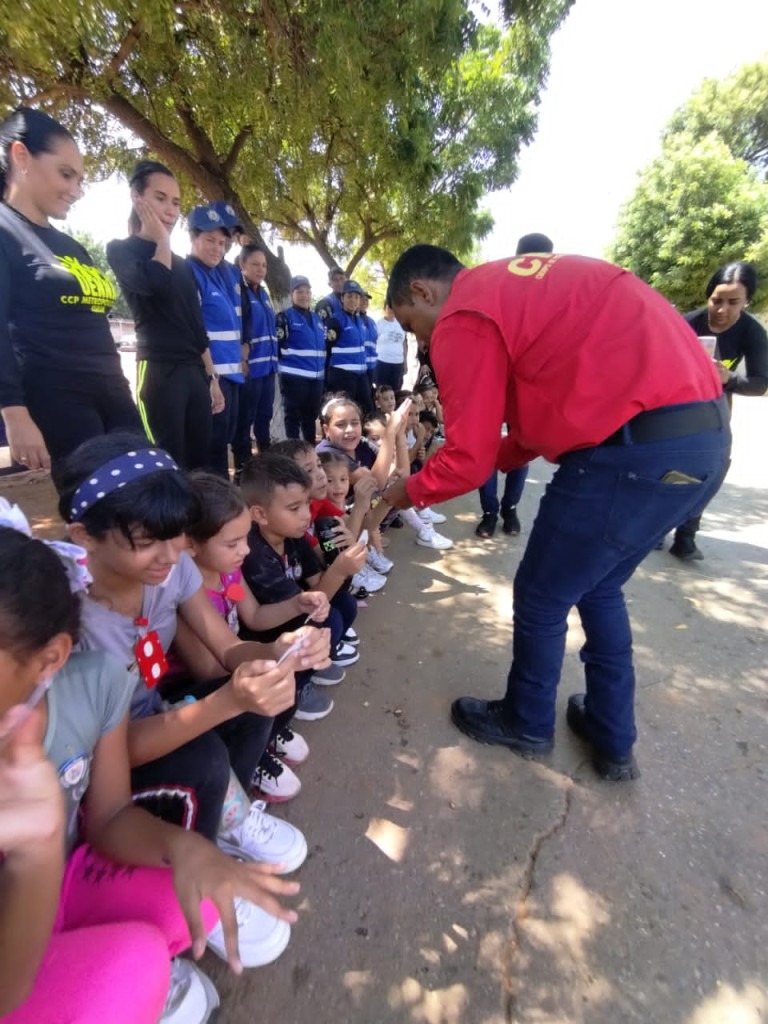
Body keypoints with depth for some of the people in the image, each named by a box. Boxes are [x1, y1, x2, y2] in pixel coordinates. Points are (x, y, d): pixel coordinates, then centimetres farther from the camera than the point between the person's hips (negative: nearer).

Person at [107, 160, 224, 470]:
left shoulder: (182, 265, 22)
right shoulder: (121, 250, 5)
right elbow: (154, 284, -17)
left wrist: (211, 377, 17)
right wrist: (162, 240, 2)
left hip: (195, 372, 6)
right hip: (158, 370, -6)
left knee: (200, 465, 2)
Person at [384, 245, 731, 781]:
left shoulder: (463, 317, -6)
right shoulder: (517, 284, 22)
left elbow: (467, 462, -6)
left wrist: (409, 490, 13)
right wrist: (497, 458, 24)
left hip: (640, 448, -10)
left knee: (541, 598, 10)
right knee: (598, 587, 24)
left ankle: (527, 723, 36)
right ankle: (615, 740, 39)